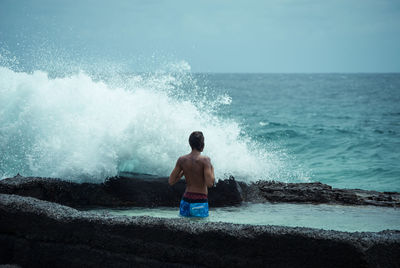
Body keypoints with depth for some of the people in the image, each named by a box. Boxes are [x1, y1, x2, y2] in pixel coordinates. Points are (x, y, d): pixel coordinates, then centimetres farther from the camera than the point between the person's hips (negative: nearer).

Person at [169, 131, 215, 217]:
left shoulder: (182, 160, 2)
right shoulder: (205, 160, -12)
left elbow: (171, 181, 5)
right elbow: (209, 183, -18)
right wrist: (212, 169, 0)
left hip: (185, 201, 5)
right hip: (200, 203, -5)